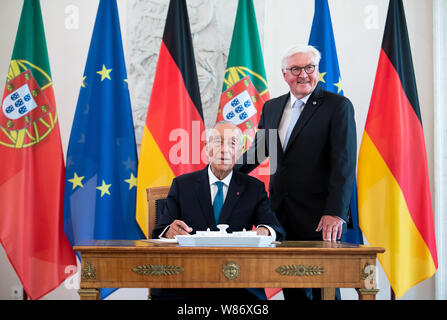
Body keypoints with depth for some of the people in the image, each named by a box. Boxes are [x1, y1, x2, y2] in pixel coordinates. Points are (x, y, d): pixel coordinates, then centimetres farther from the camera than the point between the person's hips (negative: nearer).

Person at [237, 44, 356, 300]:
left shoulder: (338, 106, -5)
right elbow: (258, 150, 22)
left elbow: (344, 163, -13)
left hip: (319, 219, -5)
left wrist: (335, 212, -22)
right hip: (281, 215, 5)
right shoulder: (272, 107, 13)